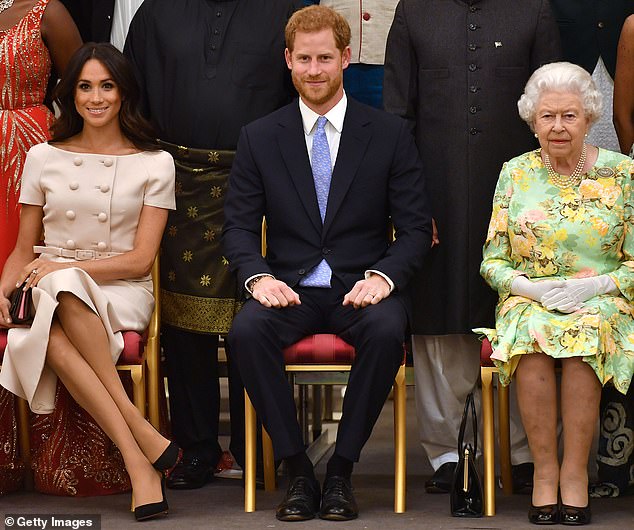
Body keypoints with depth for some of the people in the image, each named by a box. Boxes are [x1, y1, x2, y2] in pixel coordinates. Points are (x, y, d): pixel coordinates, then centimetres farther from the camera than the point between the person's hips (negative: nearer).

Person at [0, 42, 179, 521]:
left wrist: (63, 268, -13)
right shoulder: (44, 158, 13)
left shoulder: (154, 163, 6)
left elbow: (141, 259, -1)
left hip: (122, 294, -2)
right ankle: (143, 444, -38)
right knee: (50, 338, -37)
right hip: (53, 294, 2)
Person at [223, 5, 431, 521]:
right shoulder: (258, 138, 8)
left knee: (387, 331, -35)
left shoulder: (390, 134, 5)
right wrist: (258, 277, -15)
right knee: (246, 331, -31)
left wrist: (383, 276, -17)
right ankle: (297, 470, -18)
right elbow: (238, 225, 5)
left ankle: (342, 469, -18)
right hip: (289, 286, 1)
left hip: (362, 286, -1)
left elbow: (416, 227, 3)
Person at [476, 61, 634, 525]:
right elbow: (492, 262, 8)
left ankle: (574, 472, -27)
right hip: (528, 301, 1)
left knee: (588, 331, -36)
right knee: (532, 332, -34)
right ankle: (545, 470, -25)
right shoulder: (516, 173, 8)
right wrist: (531, 287, -11)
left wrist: (597, 285, -14)